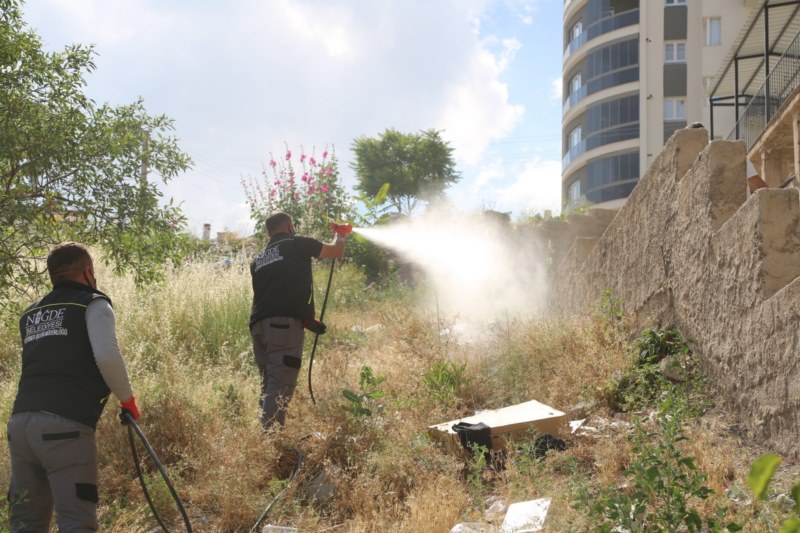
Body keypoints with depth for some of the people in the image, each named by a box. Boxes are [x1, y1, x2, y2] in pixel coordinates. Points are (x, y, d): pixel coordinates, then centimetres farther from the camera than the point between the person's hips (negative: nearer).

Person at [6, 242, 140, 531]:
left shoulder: (31, 314, 23)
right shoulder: (93, 304, 3)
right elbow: (107, 356, -13)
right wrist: (127, 398, 1)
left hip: (20, 423, 6)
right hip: (66, 426, -6)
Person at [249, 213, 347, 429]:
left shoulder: (258, 260, 26)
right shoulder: (297, 244, 7)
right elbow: (336, 251, 13)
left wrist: (307, 321, 30)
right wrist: (339, 235, 35)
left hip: (259, 324, 7)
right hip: (284, 324, -7)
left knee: (269, 385, 14)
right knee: (280, 386, -11)